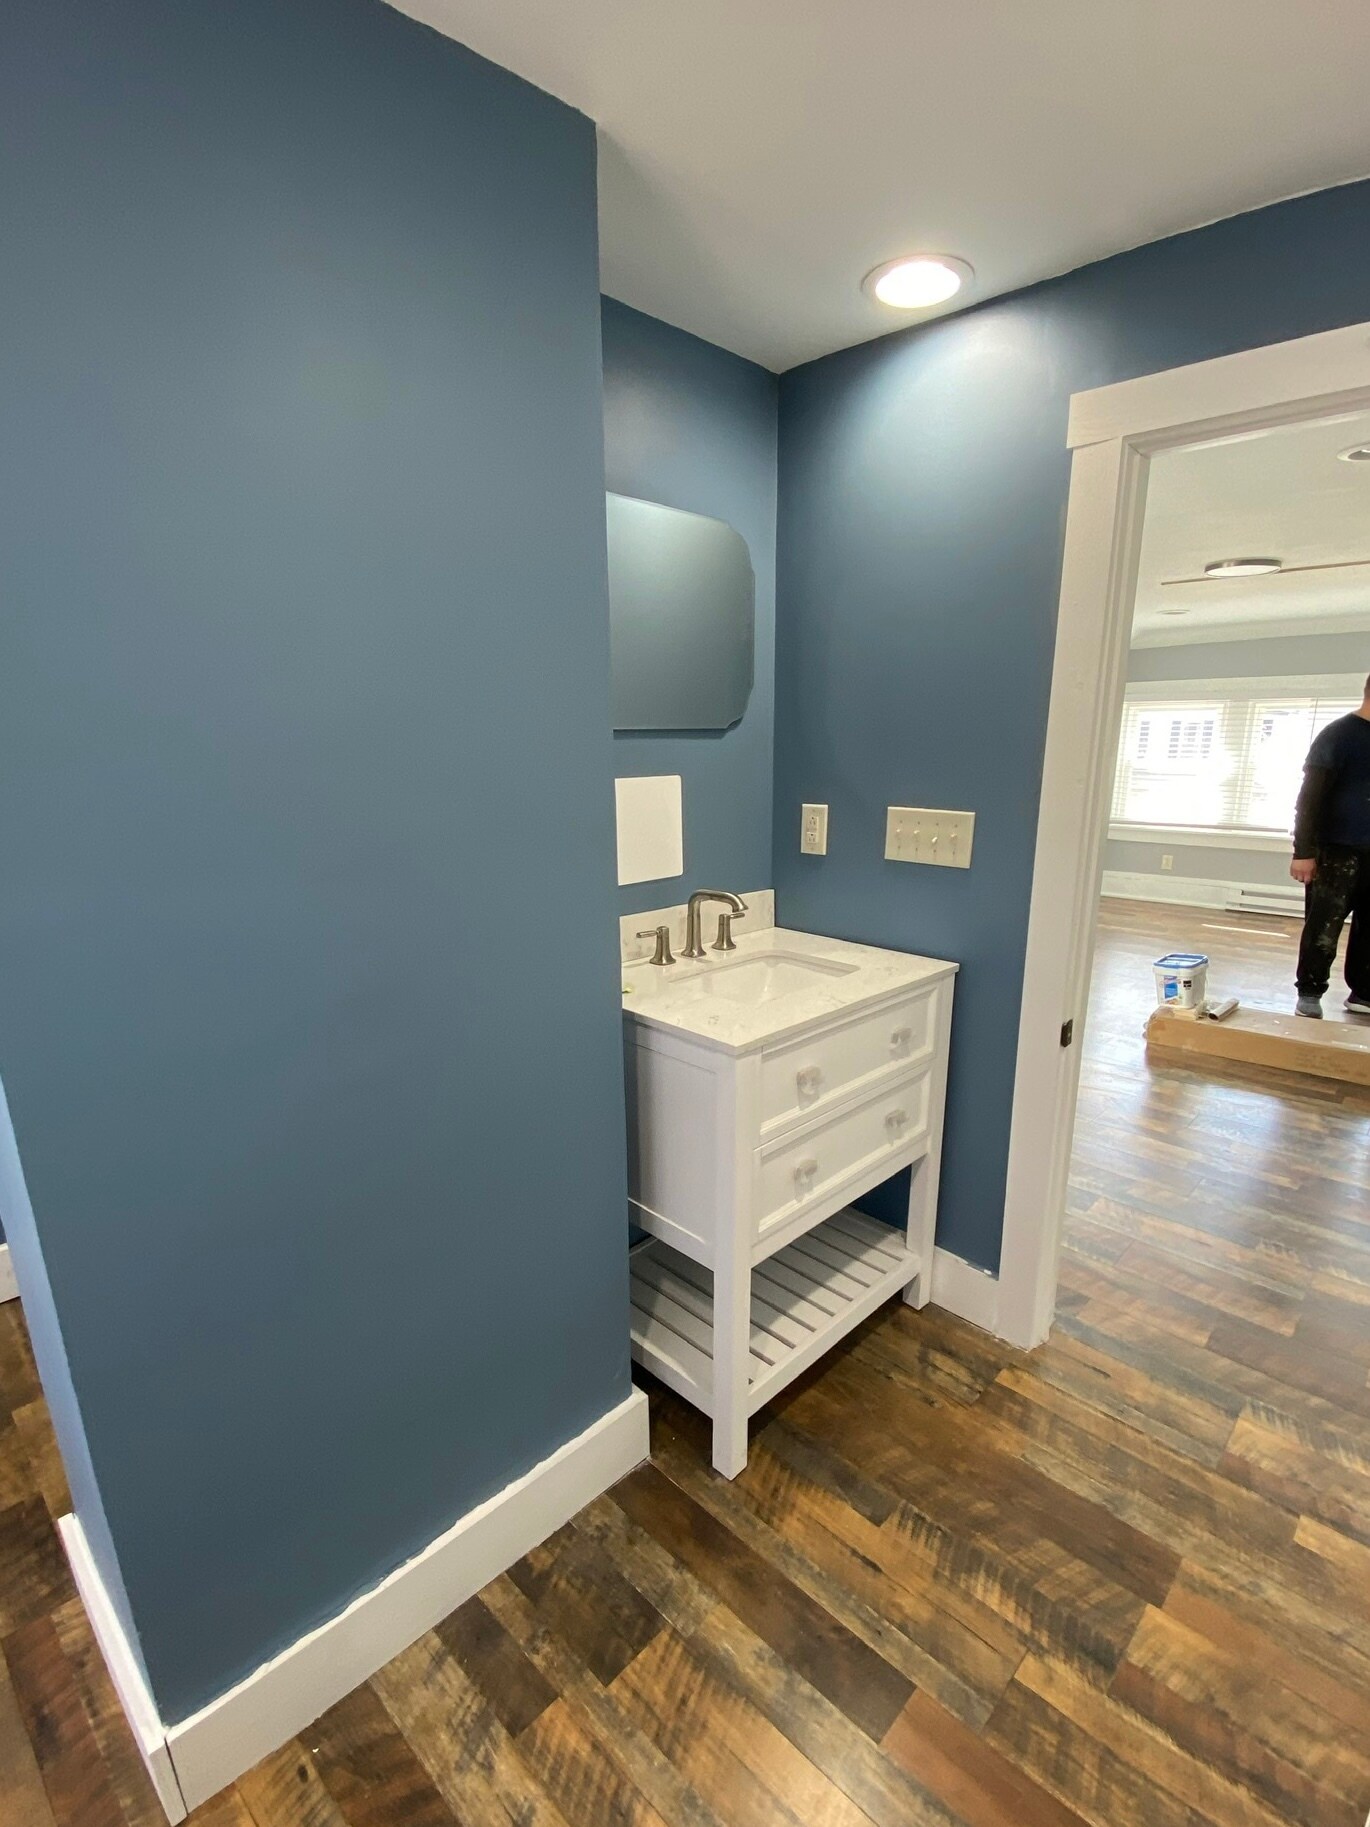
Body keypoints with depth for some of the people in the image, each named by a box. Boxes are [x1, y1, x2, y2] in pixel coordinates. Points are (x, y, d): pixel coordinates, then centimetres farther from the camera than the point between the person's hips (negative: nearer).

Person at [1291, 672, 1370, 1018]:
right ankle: (1309, 993, 7)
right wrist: (1304, 851, -17)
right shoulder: (1338, 735, -5)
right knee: (1324, 927, -2)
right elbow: (1310, 797, -11)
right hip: (1337, 850, -6)